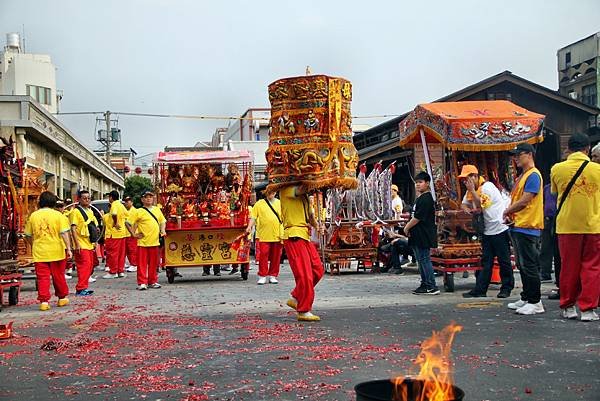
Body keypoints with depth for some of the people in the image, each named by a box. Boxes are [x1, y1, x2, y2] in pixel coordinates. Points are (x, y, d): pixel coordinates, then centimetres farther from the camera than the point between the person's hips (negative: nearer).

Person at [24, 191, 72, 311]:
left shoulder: (33, 216, 3)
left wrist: (33, 246, 26)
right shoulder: (58, 215, -4)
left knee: (42, 277, 4)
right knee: (58, 276, 12)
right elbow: (64, 233, -11)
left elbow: (28, 236, 9)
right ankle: (62, 298, 24)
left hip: (39, 252, 1)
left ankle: (44, 301, -2)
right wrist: (68, 248, -11)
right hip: (56, 251, -1)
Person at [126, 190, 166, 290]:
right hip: (143, 242, -4)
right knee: (142, 263, -1)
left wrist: (162, 231, 10)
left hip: (154, 241, 4)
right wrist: (134, 234, -4)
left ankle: (153, 281, 19)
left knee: (153, 263, 9)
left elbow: (163, 221, 25)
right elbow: (127, 223, -1)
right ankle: (142, 283, 3)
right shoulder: (139, 212, -2)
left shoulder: (157, 210, 11)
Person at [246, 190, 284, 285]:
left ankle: (273, 276, 16)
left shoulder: (280, 203, 13)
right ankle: (262, 276, 3)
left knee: (276, 256, 6)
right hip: (264, 235, -2)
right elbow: (253, 217, 2)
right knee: (263, 255, -5)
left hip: (277, 235, 2)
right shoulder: (259, 204, 6)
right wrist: (249, 227, -14)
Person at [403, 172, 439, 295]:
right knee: (421, 260, 14)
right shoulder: (420, 198, 17)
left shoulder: (426, 199, -16)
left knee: (425, 260, -8)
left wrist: (407, 227, -8)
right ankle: (425, 284, 22)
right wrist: (408, 226, 8)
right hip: (418, 236, 11)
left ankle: (432, 287, -5)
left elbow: (417, 218, -20)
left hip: (424, 236, -11)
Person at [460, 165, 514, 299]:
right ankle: (480, 290, 4)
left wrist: (472, 190, -17)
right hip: (487, 231, 8)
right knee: (486, 262, 6)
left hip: (500, 229, -8)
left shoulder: (487, 187, -14)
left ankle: (506, 288, 9)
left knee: (504, 260, 0)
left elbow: (480, 207, -19)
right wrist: (468, 210, -5)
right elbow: (464, 204, 17)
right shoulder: (471, 190, 12)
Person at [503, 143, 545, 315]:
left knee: (529, 266, -6)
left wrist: (507, 211, -4)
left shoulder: (533, 175, -12)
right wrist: (510, 214, 4)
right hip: (517, 227, 10)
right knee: (522, 265, 14)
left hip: (528, 227, -10)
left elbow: (524, 200, -18)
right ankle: (526, 299, 22)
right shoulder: (521, 176, 19)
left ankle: (535, 302, -1)